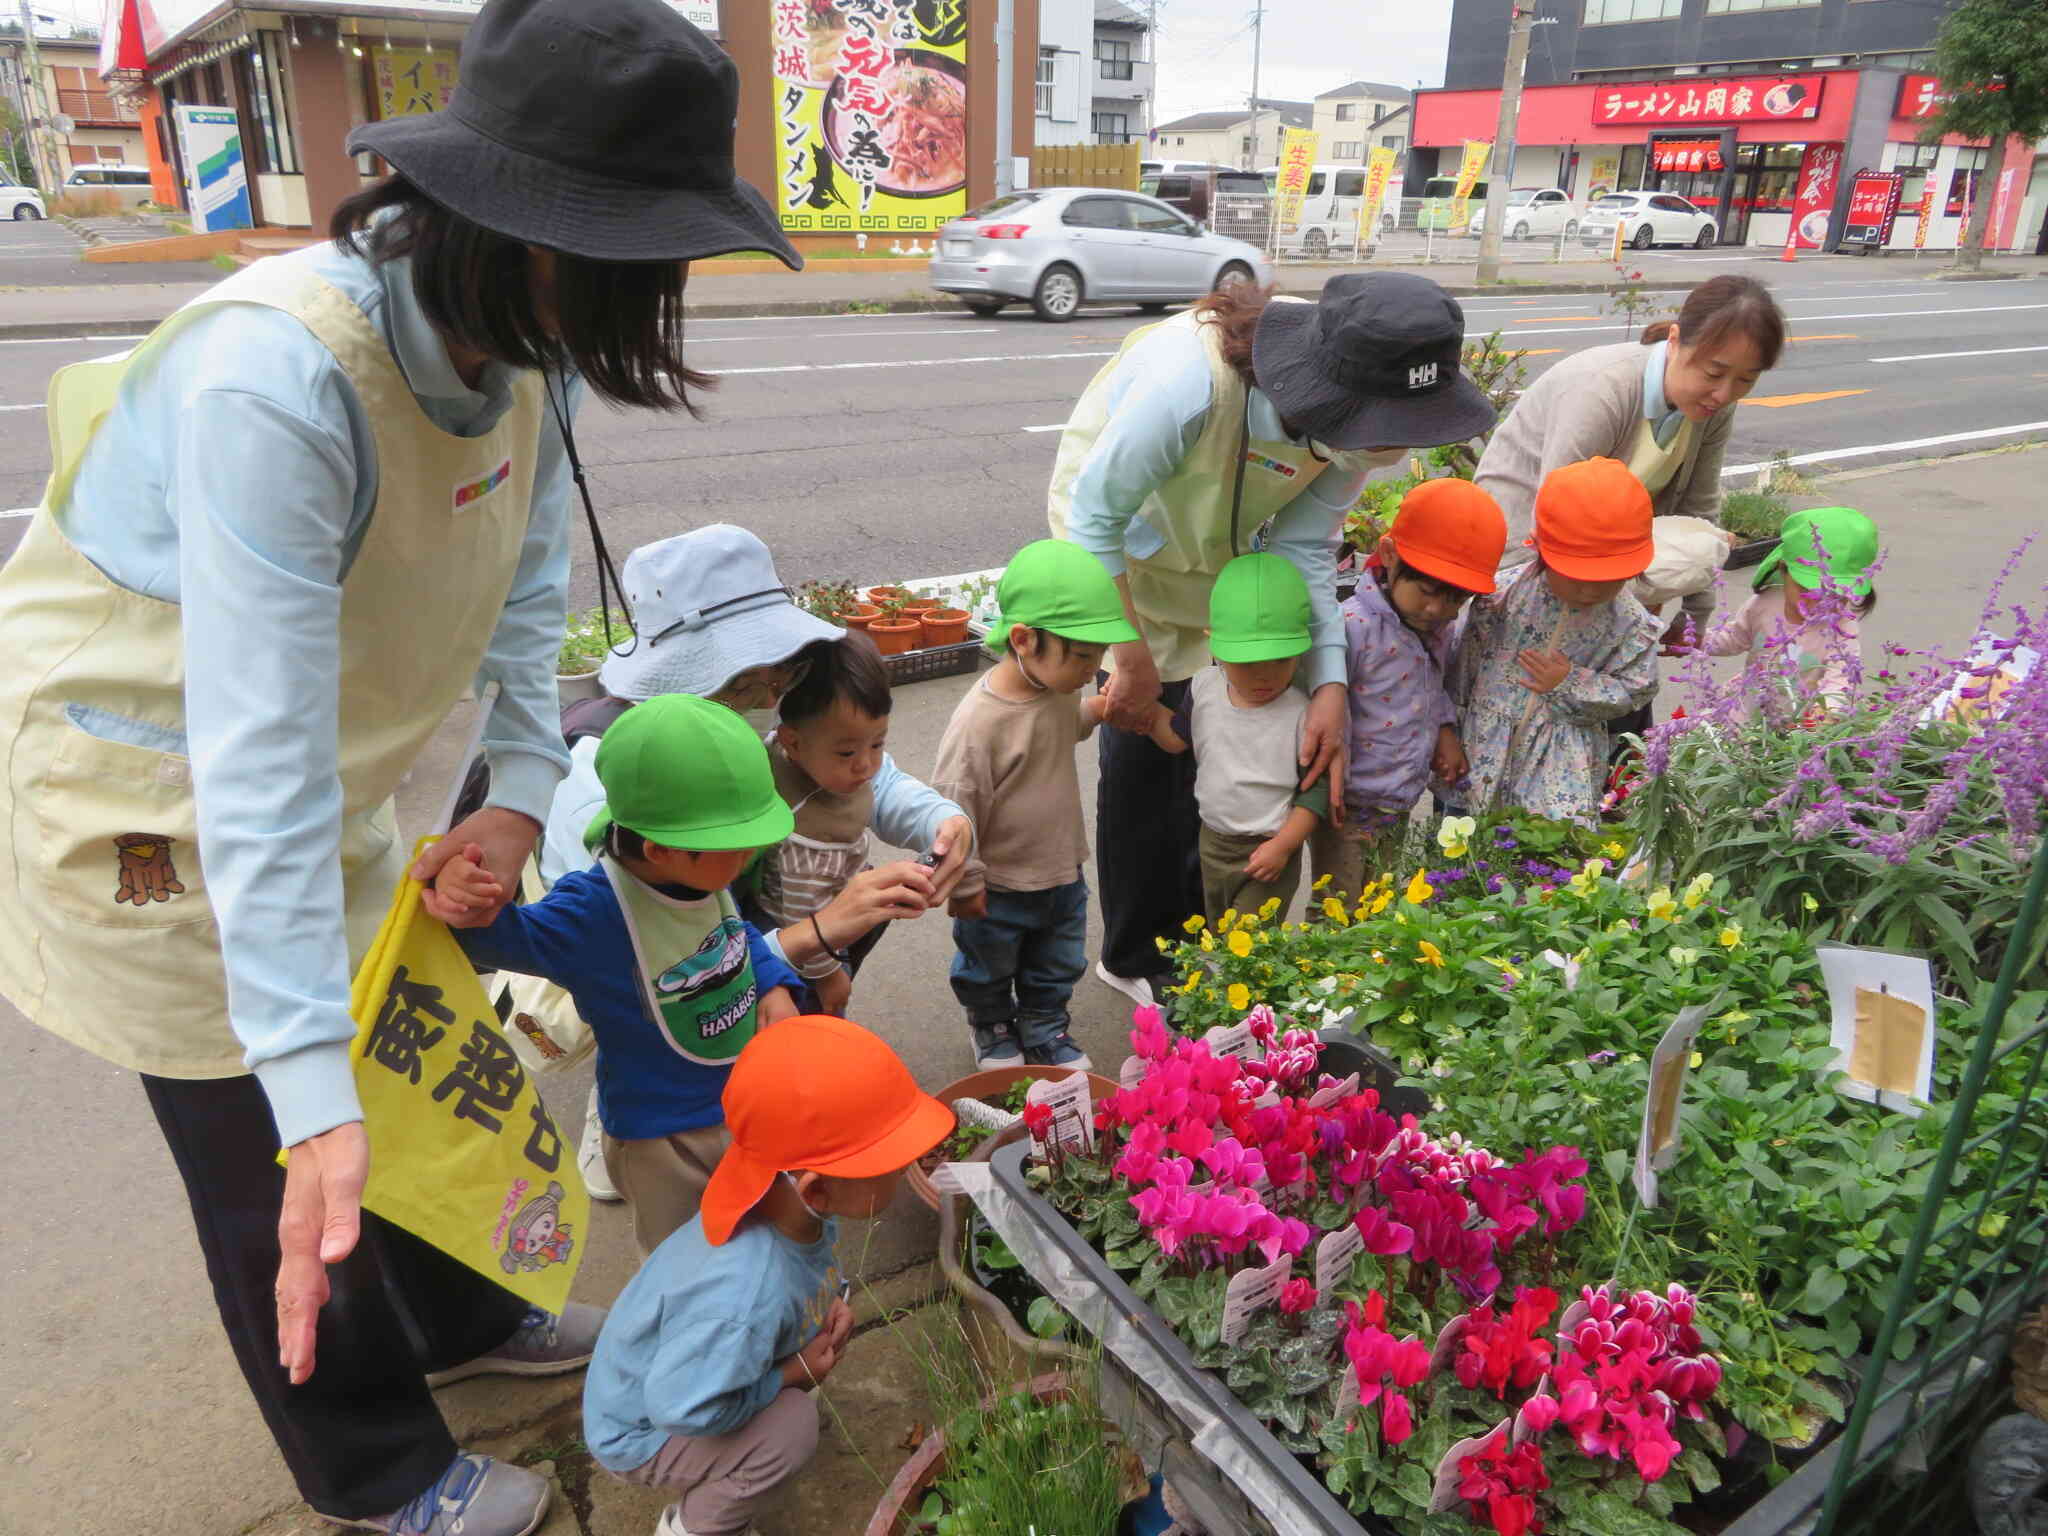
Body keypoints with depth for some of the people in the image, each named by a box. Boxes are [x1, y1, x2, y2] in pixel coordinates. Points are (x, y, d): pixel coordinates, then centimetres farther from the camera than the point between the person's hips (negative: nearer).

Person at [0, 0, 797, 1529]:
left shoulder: (530, 342, -12)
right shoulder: (275, 378, -37)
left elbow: (527, 581, -1)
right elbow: (256, 754, -40)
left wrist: (520, 789, -12)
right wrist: (314, 1105, -40)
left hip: (323, 787, 7)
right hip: (135, 789, -7)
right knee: (270, 1169, 7)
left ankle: (461, 1318, 50)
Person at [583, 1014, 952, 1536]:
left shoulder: (802, 1210, -19)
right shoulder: (744, 1298, -44)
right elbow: (679, 1406, -35)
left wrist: (834, 1304, -15)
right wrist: (792, 1374, -23)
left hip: (686, 1353, 8)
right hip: (636, 1430, -8)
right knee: (792, 1426, -27)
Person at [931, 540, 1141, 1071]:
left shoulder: (1058, 686, -10)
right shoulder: (980, 719, -33)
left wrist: (1095, 711, -3)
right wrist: (965, 883, -15)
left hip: (1062, 871, 6)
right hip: (1000, 888, -6)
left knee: (1058, 967, 26)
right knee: (989, 967, 23)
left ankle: (1045, 1029, 51)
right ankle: (992, 1026, 51)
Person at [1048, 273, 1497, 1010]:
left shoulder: (1354, 414, -24)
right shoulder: (1192, 377, -42)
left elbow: (1304, 548, -17)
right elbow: (1095, 513, -30)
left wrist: (1328, 685, -28)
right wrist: (1132, 658, -26)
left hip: (1223, 548, 5)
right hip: (1119, 537, -5)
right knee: (1145, 747, -6)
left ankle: (1193, 931, 29)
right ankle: (1136, 957, 13)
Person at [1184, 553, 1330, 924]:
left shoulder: (1301, 712, -21)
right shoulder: (1203, 688, -7)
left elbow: (1316, 787, -14)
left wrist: (1283, 846, -19)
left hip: (1269, 851, -6)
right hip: (1213, 840, 6)